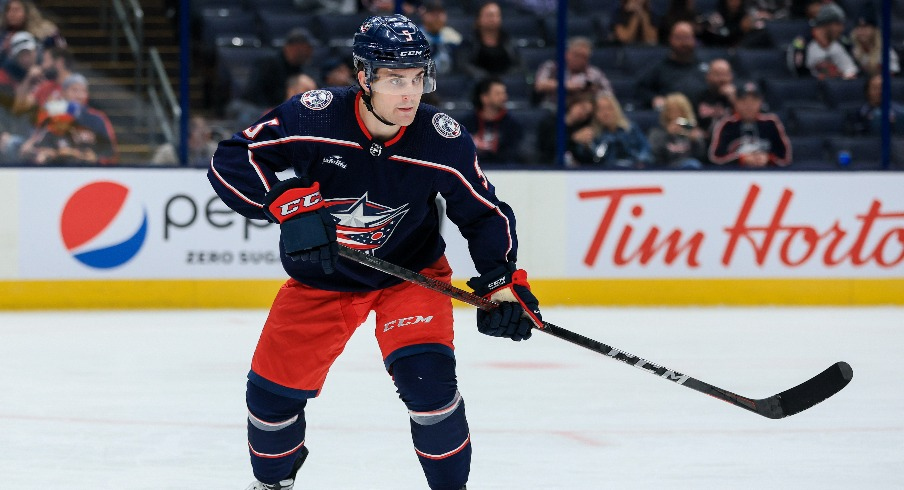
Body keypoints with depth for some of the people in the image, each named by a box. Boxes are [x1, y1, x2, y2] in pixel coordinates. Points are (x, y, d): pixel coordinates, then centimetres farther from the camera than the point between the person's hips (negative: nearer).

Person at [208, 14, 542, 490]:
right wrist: (289, 205, -36)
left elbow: (485, 214, -7)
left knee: (427, 376, -23)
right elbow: (229, 162, -23)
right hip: (321, 276, 1)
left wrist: (501, 283, -19)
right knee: (273, 391, 5)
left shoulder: (445, 141, -21)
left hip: (409, 271, -1)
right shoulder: (314, 116, -26)